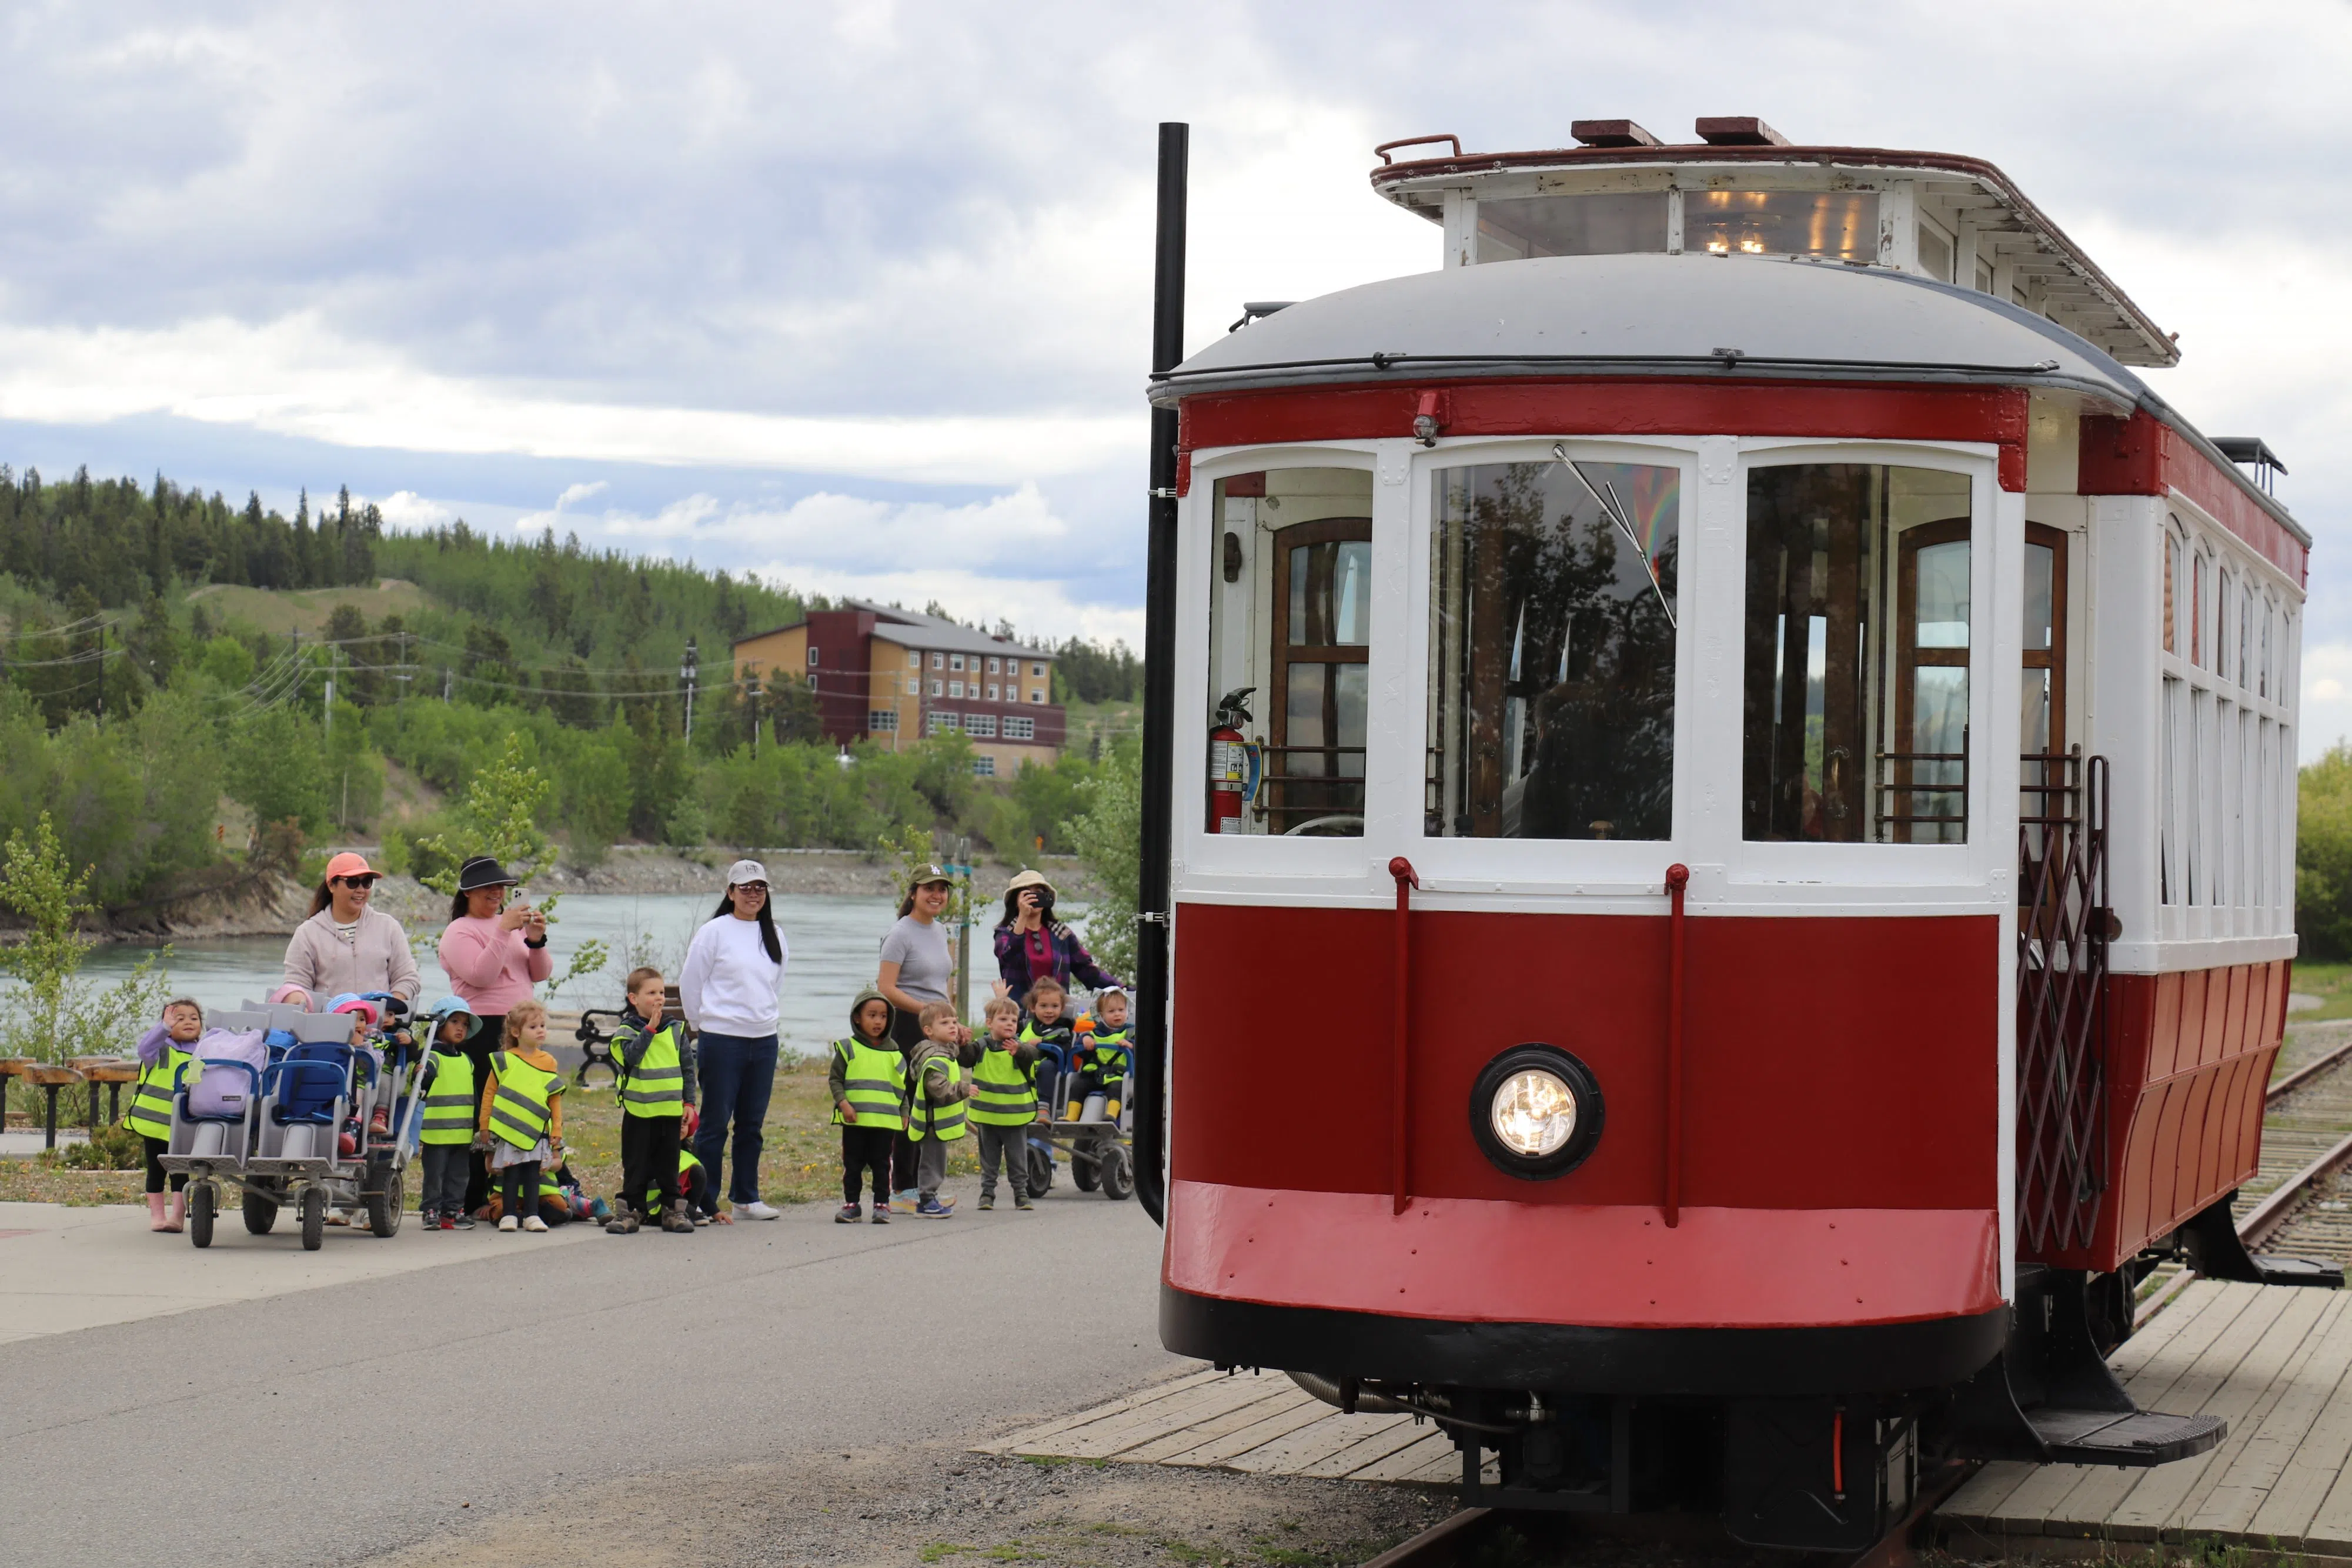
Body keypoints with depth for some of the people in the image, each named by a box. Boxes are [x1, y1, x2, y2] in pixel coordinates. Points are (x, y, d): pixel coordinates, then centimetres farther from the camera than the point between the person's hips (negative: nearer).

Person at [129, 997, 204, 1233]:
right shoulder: (161, 1048, -3)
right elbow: (145, 1049, -25)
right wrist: (165, 1027, -36)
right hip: (154, 1121, -1)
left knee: (180, 1171, -1)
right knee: (156, 1170, 8)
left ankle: (178, 1215, 2)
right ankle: (156, 1215, 15)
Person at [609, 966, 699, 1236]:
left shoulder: (674, 1030, 7)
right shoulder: (628, 1030, -3)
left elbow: (688, 1068, 11)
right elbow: (632, 1055, -23)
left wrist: (689, 1102, 7)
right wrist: (650, 1028, -24)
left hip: (671, 1111, 3)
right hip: (639, 1112, -3)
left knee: (669, 1164, 10)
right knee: (637, 1165, 2)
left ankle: (670, 1210, 18)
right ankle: (629, 1211, 8)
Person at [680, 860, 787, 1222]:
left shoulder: (773, 935, 10)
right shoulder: (714, 932, -6)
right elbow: (690, 984, -1)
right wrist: (705, 1024, 7)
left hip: (764, 1040, 5)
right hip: (722, 1040, -5)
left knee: (752, 1124, 10)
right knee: (715, 1123, -2)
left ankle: (746, 1198, 18)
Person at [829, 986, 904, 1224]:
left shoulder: (893, 1052, 8)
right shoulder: (848, 1049, 1)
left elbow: (901, 1084, 14)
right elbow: (834, 1079, 0)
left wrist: (904, 1113, 10)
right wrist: (843, 1103, -12)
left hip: (885, 1120, 1)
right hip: (854, 1119, -1)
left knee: (882, 1164, 4)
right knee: (852, 1164, 5)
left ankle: (882, 1205, 9)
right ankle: (850, 1205, 12)